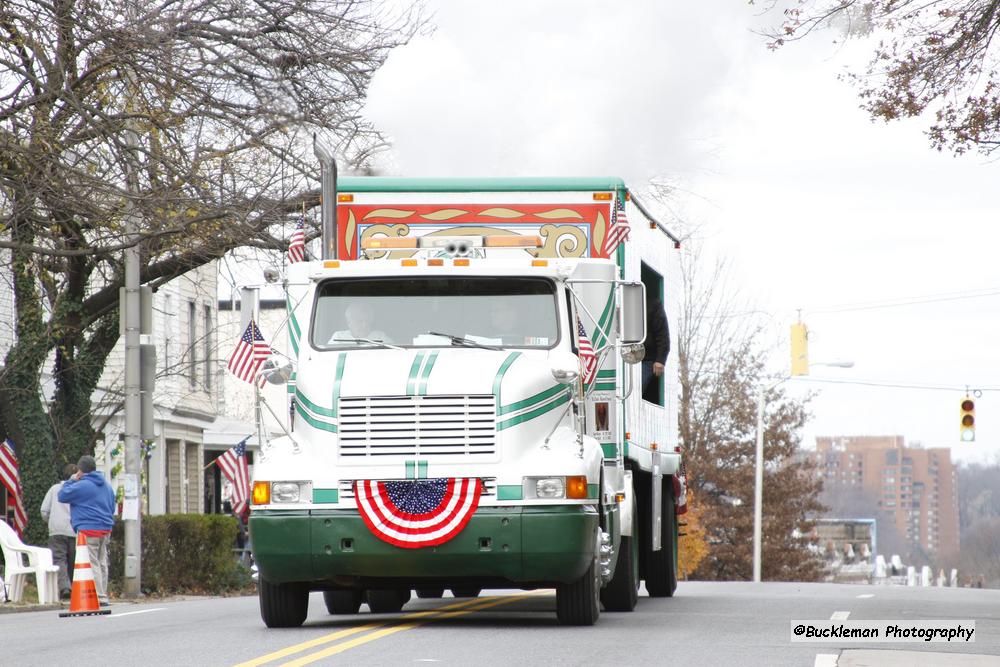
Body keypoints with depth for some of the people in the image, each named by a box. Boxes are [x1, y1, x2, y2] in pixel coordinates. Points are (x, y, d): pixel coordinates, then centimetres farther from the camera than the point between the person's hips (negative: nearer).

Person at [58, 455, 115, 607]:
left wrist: (71, 481, 5)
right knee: (102, 563, 13)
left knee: (92, 564, -8)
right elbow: (112, 507, 24)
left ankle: (98, 597, -14)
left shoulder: (81, 486, -12)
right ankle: (103, 597, 15)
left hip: (89, 531, -8)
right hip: (106, 530, 8)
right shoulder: (106, 485, 16)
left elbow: (62, 496, -6)